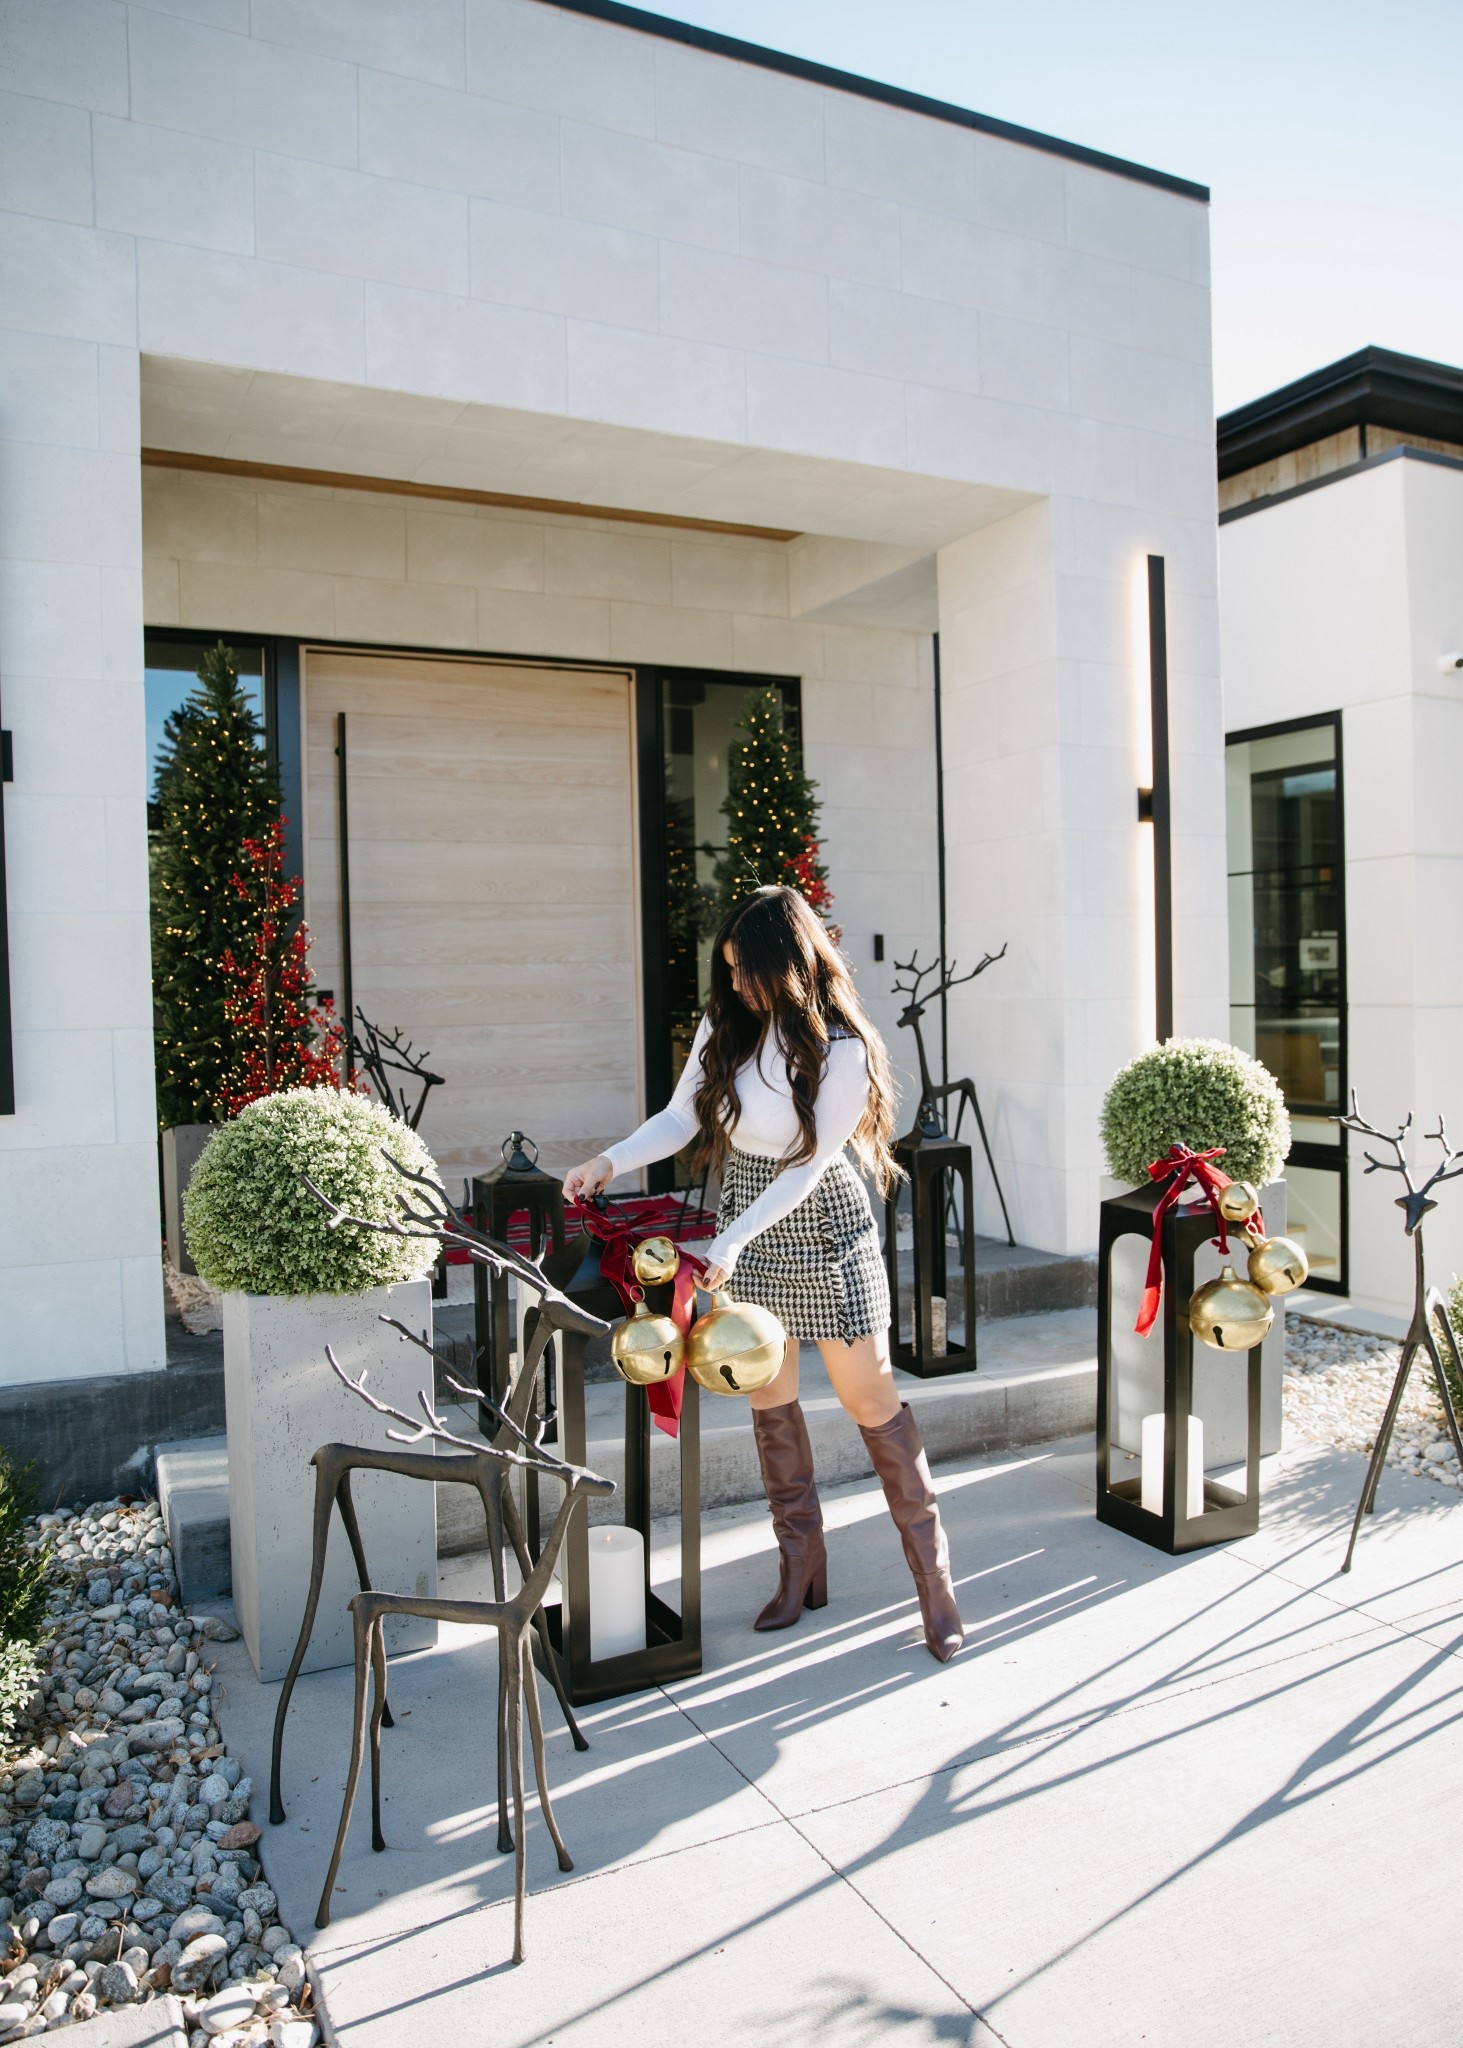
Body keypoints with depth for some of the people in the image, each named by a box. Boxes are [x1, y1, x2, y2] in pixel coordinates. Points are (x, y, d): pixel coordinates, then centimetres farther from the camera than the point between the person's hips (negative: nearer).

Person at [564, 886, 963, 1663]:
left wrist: (731, 1243, -27)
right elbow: (680, 1118, 0)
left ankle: (932, 1571, 17)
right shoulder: (724, 1025, -4)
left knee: (871, 1398, 1)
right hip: (746, 1229, 5)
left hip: (821, 1228, -5)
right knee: (769, 1401, 11)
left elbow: (807, 1167, -21)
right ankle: (802, 1566, 28)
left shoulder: (840, 1048, -18)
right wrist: (611, 1162, -16)